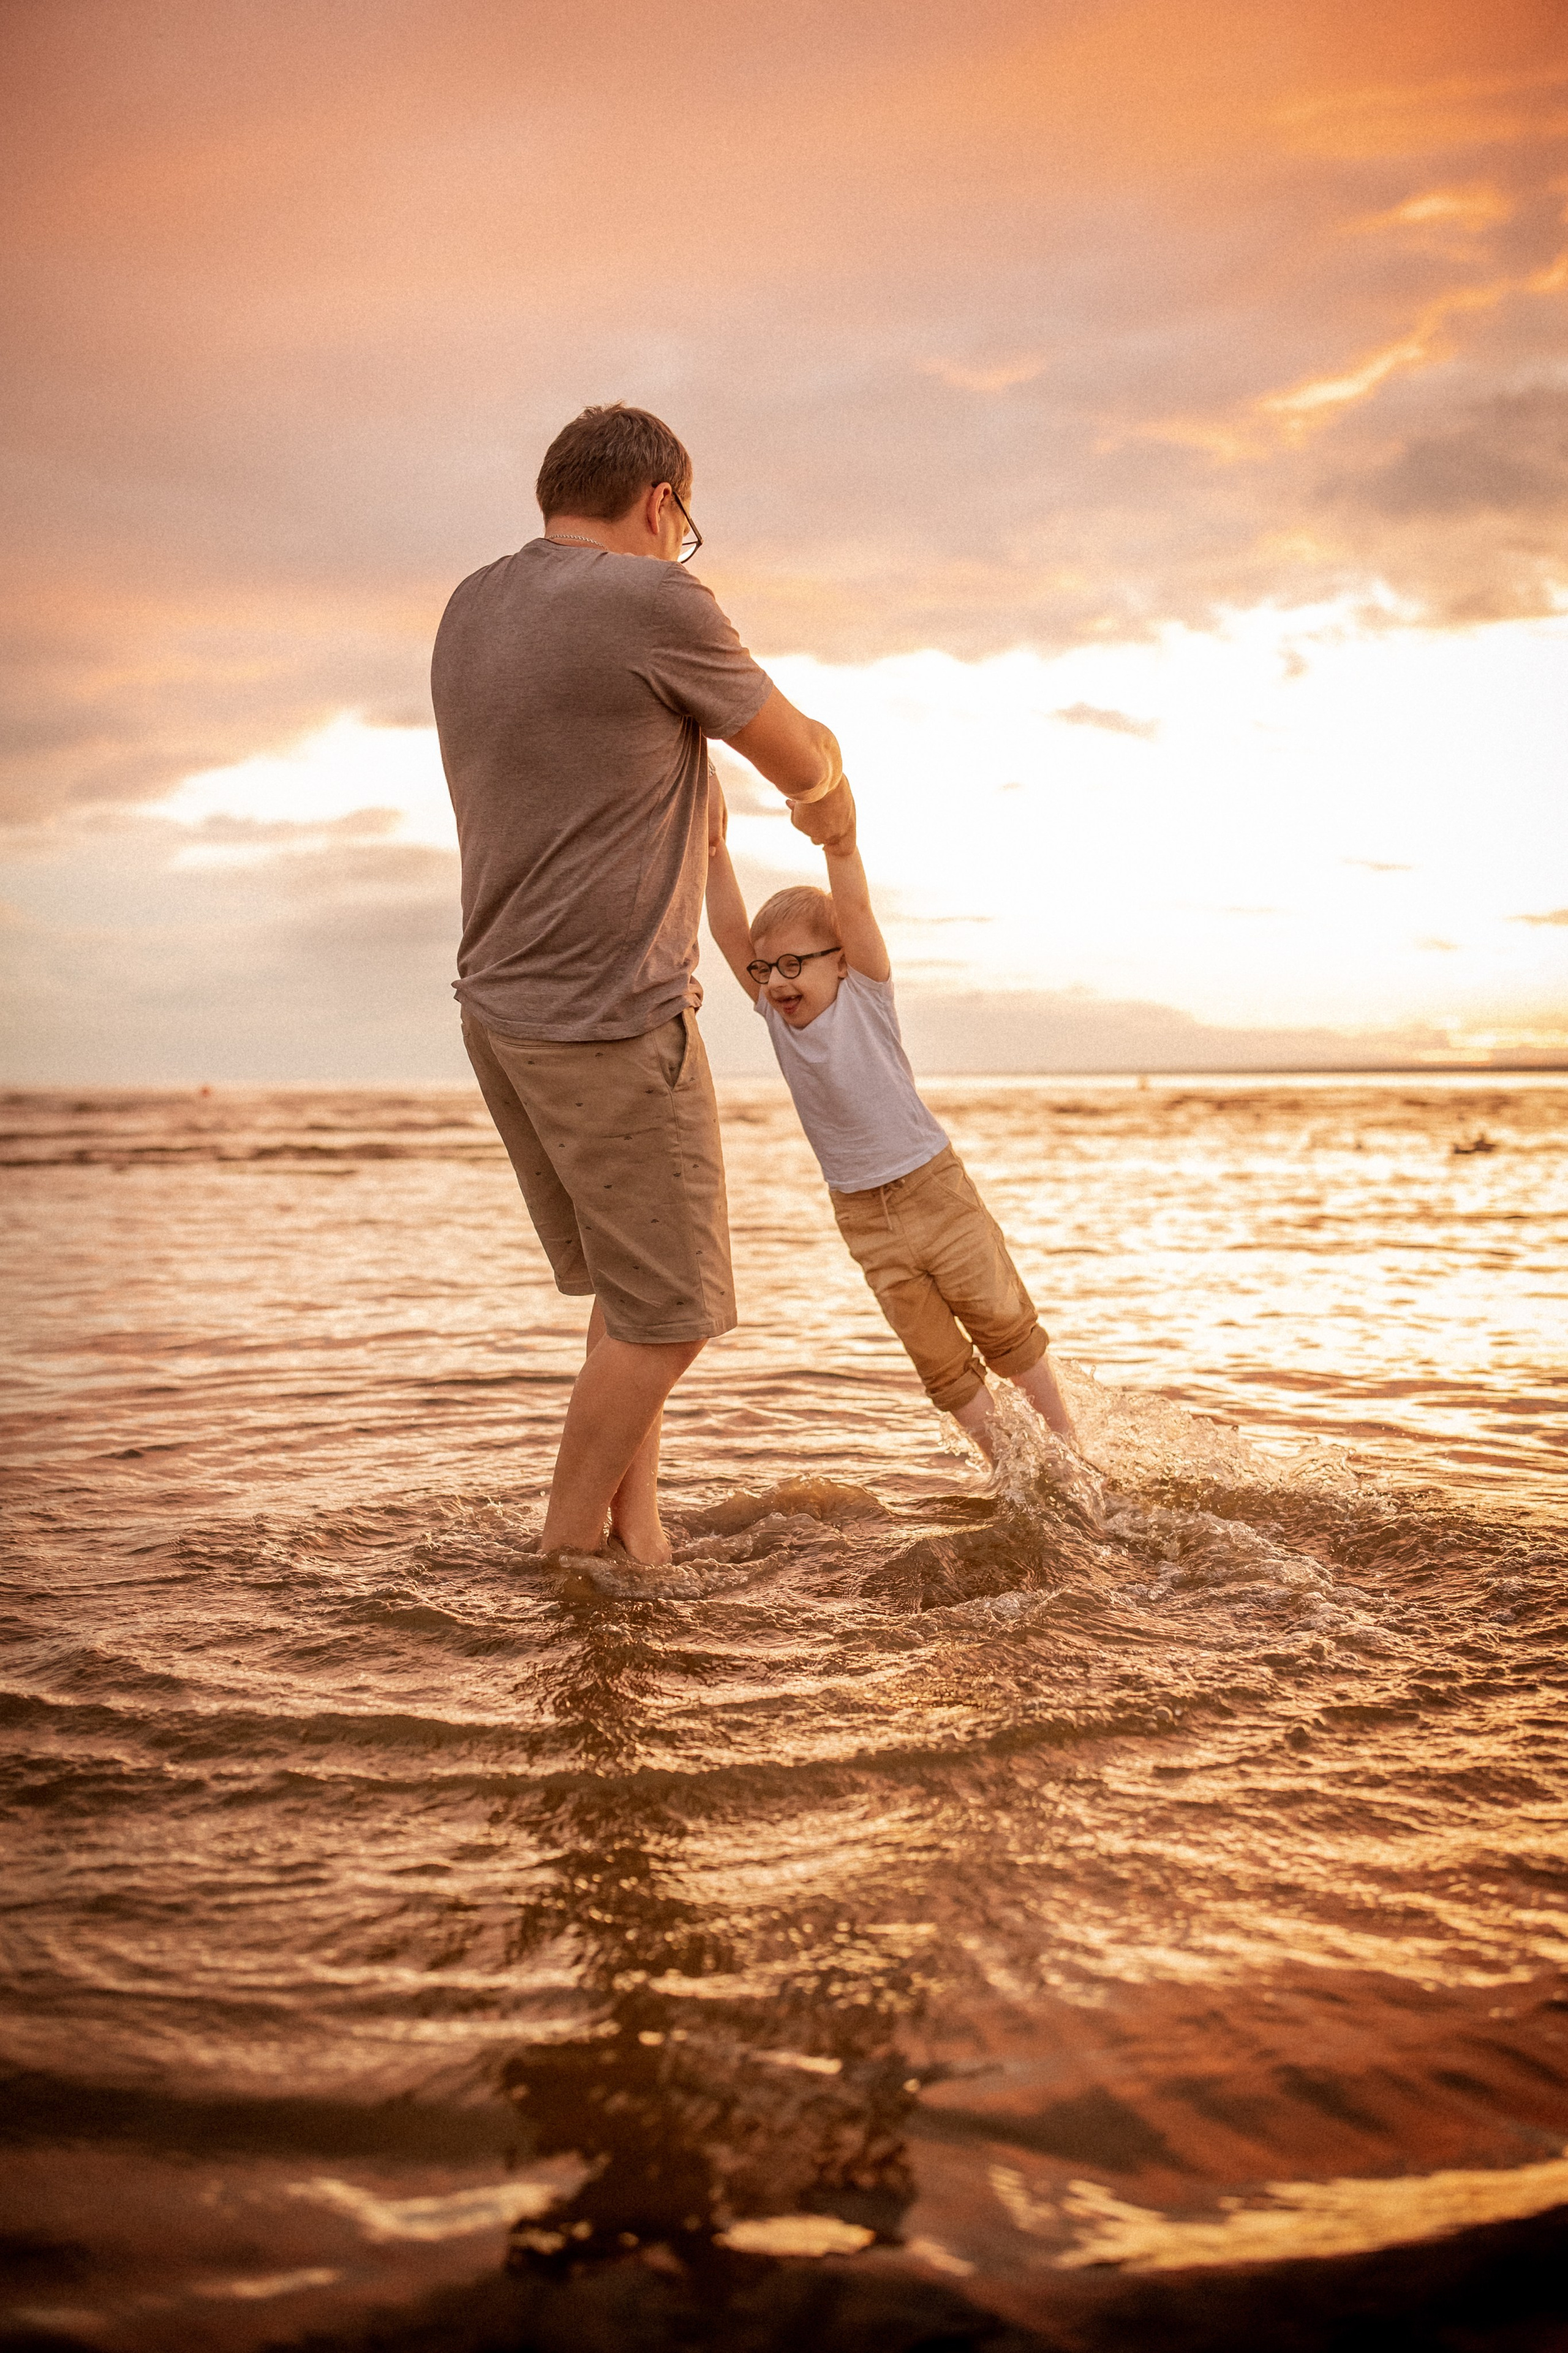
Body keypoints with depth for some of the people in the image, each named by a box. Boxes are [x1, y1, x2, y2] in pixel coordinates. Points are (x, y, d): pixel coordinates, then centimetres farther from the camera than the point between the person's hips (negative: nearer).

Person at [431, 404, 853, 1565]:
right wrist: (830, 799, 21)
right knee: (666, 1310, 4)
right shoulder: (654, 601, -13)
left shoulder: (470, 610, 11)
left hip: (499, 1003, 9)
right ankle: (567, 1553, 14)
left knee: (635, 1283, 19)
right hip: (609, 1017, -9)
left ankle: (638, 1533, 22)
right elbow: (803, 759, -2)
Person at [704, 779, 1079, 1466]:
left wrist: (839, 846, -41)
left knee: (1004, 1326, 9)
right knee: (940, 1362, 9)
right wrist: (714, 851, -25)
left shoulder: (866, 995, -11)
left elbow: (855, 909, -26)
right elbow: (730, 932, -14)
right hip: (863, 1217, 4)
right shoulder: (775, 1014, -3)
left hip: (934, 1188, -4)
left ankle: (1068, 1445, 27)